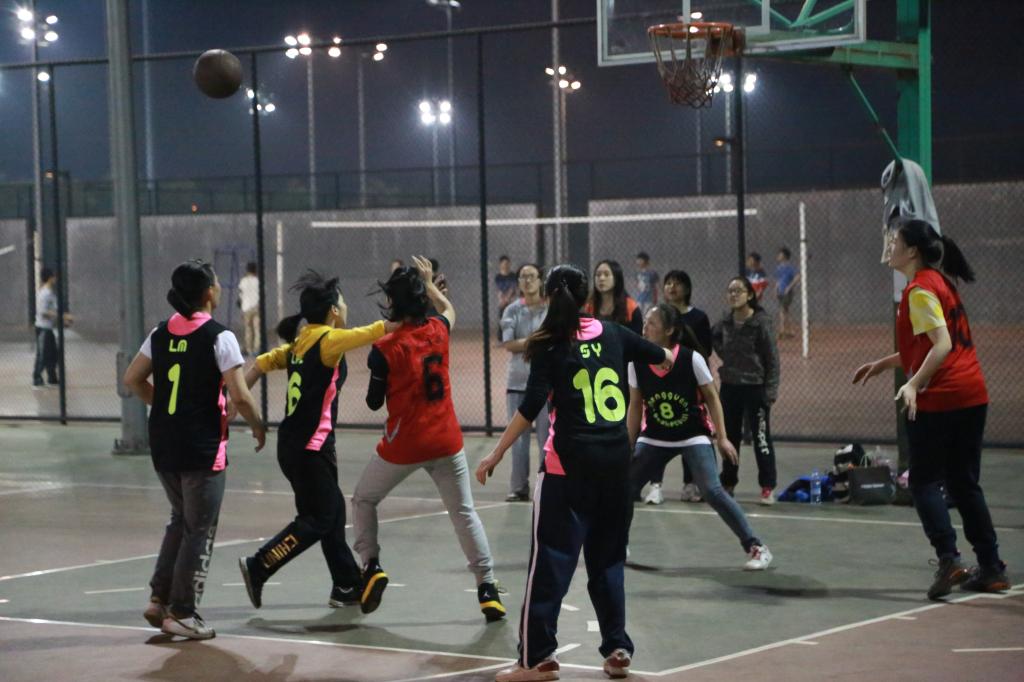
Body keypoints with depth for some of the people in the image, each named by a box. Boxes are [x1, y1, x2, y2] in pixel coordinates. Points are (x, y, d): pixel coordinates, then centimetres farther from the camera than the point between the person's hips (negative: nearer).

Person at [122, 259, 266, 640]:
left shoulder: (160, 334, 5)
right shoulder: (218, 337, -13)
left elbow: (132, 379, 11)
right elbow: (239, 396, -15)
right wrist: (257, 427, 2)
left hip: (163, 445, 6)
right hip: (203, 447, -6)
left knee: (180, 520, 23)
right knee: (200, 530, 4)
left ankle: (159, 597, 19)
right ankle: (181, 613, 5)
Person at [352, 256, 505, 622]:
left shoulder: (385, 349, -14)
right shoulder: (438, 331, -1)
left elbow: (374, 402, -4)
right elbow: (449, 309, 25)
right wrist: (429, 282, 36)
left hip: (403, 445, -3)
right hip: (446, 441, 3)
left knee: (363, 499, 20)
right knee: (464, 513, 8)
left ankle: (371, 565, 11)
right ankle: (487, 588, 1)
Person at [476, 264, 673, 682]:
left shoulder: (550, 346, -5)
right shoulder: (613, 335, 8)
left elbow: (531, 408, -13)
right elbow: (663, 358, 26)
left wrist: (497, 453, -9)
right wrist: (666, 357, 49)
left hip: (570, 462, -4)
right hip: (615, 459, 4)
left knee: (551, 560, -1)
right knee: (607, 558, 16)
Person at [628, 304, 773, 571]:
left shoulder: (691, 359, -19)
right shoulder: (637, 362, -9)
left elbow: (711, 398, -7)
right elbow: (635, 406, 3)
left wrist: (722, 437, -9)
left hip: (693, 436, -4)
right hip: (655, 438, 4)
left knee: (712, 491, -19)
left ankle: (755, 547, -9)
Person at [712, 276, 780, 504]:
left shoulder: (761, 322, -12)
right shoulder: (725, 323, 2)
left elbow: (772, 358, -10)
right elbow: (714, 340, 24)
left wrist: (771, 390, -13)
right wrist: (723, 354, 7)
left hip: (755, 388, -5)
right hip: (729, 387, 5)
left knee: (761, 438, -2)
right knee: (730, 437, 14)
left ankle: (767, 488, 4)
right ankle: (728, 483, 25)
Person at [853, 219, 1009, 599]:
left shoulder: (920, 290, -12)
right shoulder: (940, 283, 16)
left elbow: (942, 344, -22)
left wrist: (914, 384, -30)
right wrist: (882, 365, 27)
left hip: (938, 400, -9)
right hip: (972, 396, 9)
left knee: (925, 483, -1)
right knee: (964, 485, 13)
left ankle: (949, 560, -13)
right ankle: (991, 568, 13)